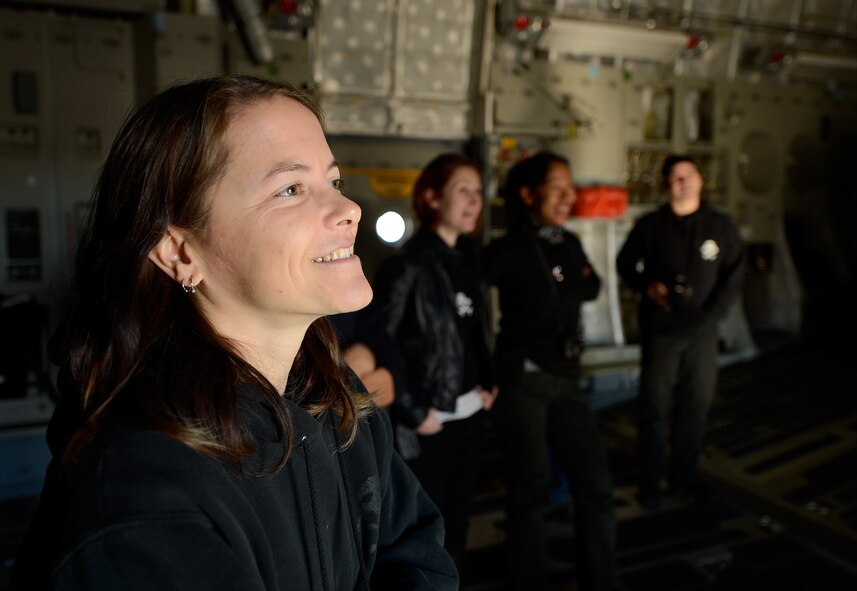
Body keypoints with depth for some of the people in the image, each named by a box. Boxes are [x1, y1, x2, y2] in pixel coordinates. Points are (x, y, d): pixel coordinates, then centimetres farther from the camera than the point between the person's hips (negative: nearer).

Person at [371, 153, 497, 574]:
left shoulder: (467, 257, 7)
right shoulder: (409, 264, -15)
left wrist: (488, 384, 6)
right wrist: (412, 413, -14)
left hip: (470, 413, 7)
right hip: (430, 421, -7)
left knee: (456, 523, 18)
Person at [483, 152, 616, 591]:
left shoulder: (570, 244, 8)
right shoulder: (509, 250, -12)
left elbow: (592, 288, 26)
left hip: (566, 380, 7)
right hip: (524, 380, -6)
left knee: (596, 485, 9)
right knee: (531, 492, 4)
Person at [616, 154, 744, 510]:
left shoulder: (721, 227, 4)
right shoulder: (650, 225, 1)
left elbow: (732, 279, 4)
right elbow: (625, 264, 10)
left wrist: (711, 315, -8)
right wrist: (646, 285, -9)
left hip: (702, 330, 2)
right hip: (660, 327, -2)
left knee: (697, 404, 6)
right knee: (655, 406, 0)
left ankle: (684, 475, 21)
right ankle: (650, 482, 11)